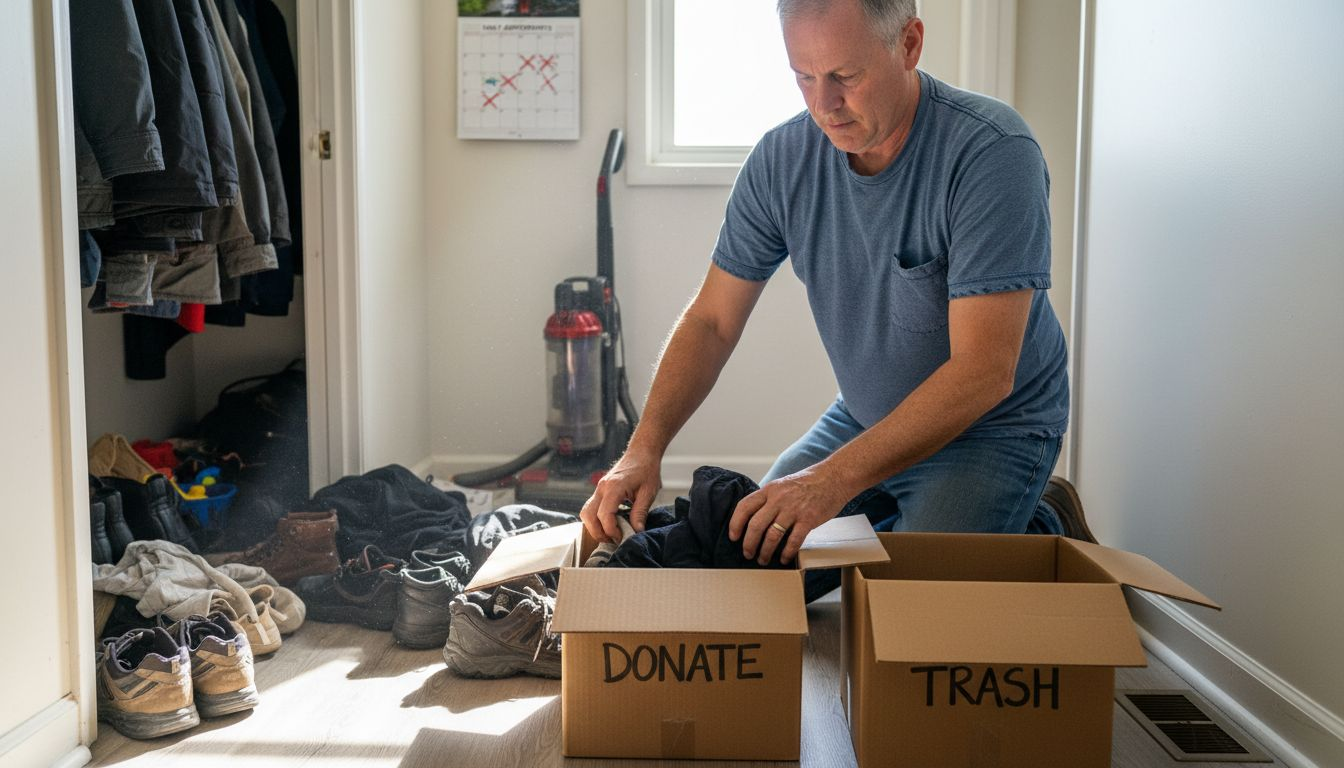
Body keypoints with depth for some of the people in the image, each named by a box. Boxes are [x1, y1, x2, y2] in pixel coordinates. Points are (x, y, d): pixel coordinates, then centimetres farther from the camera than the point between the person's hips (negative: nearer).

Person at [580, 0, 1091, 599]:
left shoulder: (993, 152, -27)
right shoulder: (781, 158, -11)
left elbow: (983, 372, -32)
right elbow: (711, 321, -5)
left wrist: (834, 478, -39)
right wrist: (645, 448, -21)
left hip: (992, 429, -5)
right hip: (863, 418, 6)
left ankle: (1039, 534, 7)